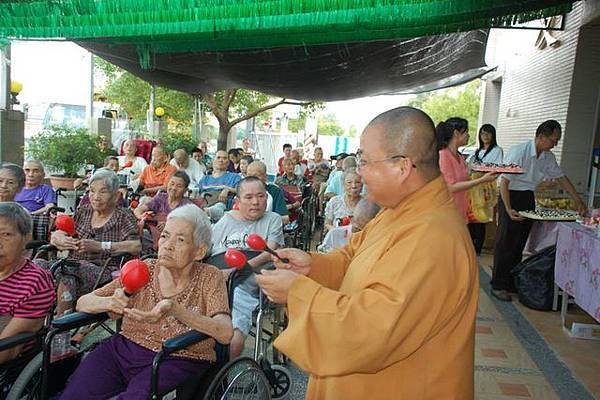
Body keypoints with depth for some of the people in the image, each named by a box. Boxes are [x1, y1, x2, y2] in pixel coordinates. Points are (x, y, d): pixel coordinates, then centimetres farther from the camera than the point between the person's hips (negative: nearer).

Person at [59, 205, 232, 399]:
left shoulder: (209, 277, -5)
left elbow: (225, 333, -19)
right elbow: (83, 302, 5)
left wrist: (176, 310, -32)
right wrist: (110, 303, -18)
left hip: (176, 361, -3)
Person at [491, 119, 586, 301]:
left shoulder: (548, 157, 5)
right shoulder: (519, 152, -18)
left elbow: (561, 177, 19)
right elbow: (504, 181, -20)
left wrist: (577, 199, 18)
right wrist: (508, 209, -26)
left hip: (529, 198, 7)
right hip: (511, 197, -7)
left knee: (519, 243, 12)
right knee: (505, 243, -4)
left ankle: (512, 283, 23)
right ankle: (498, 285, 5)